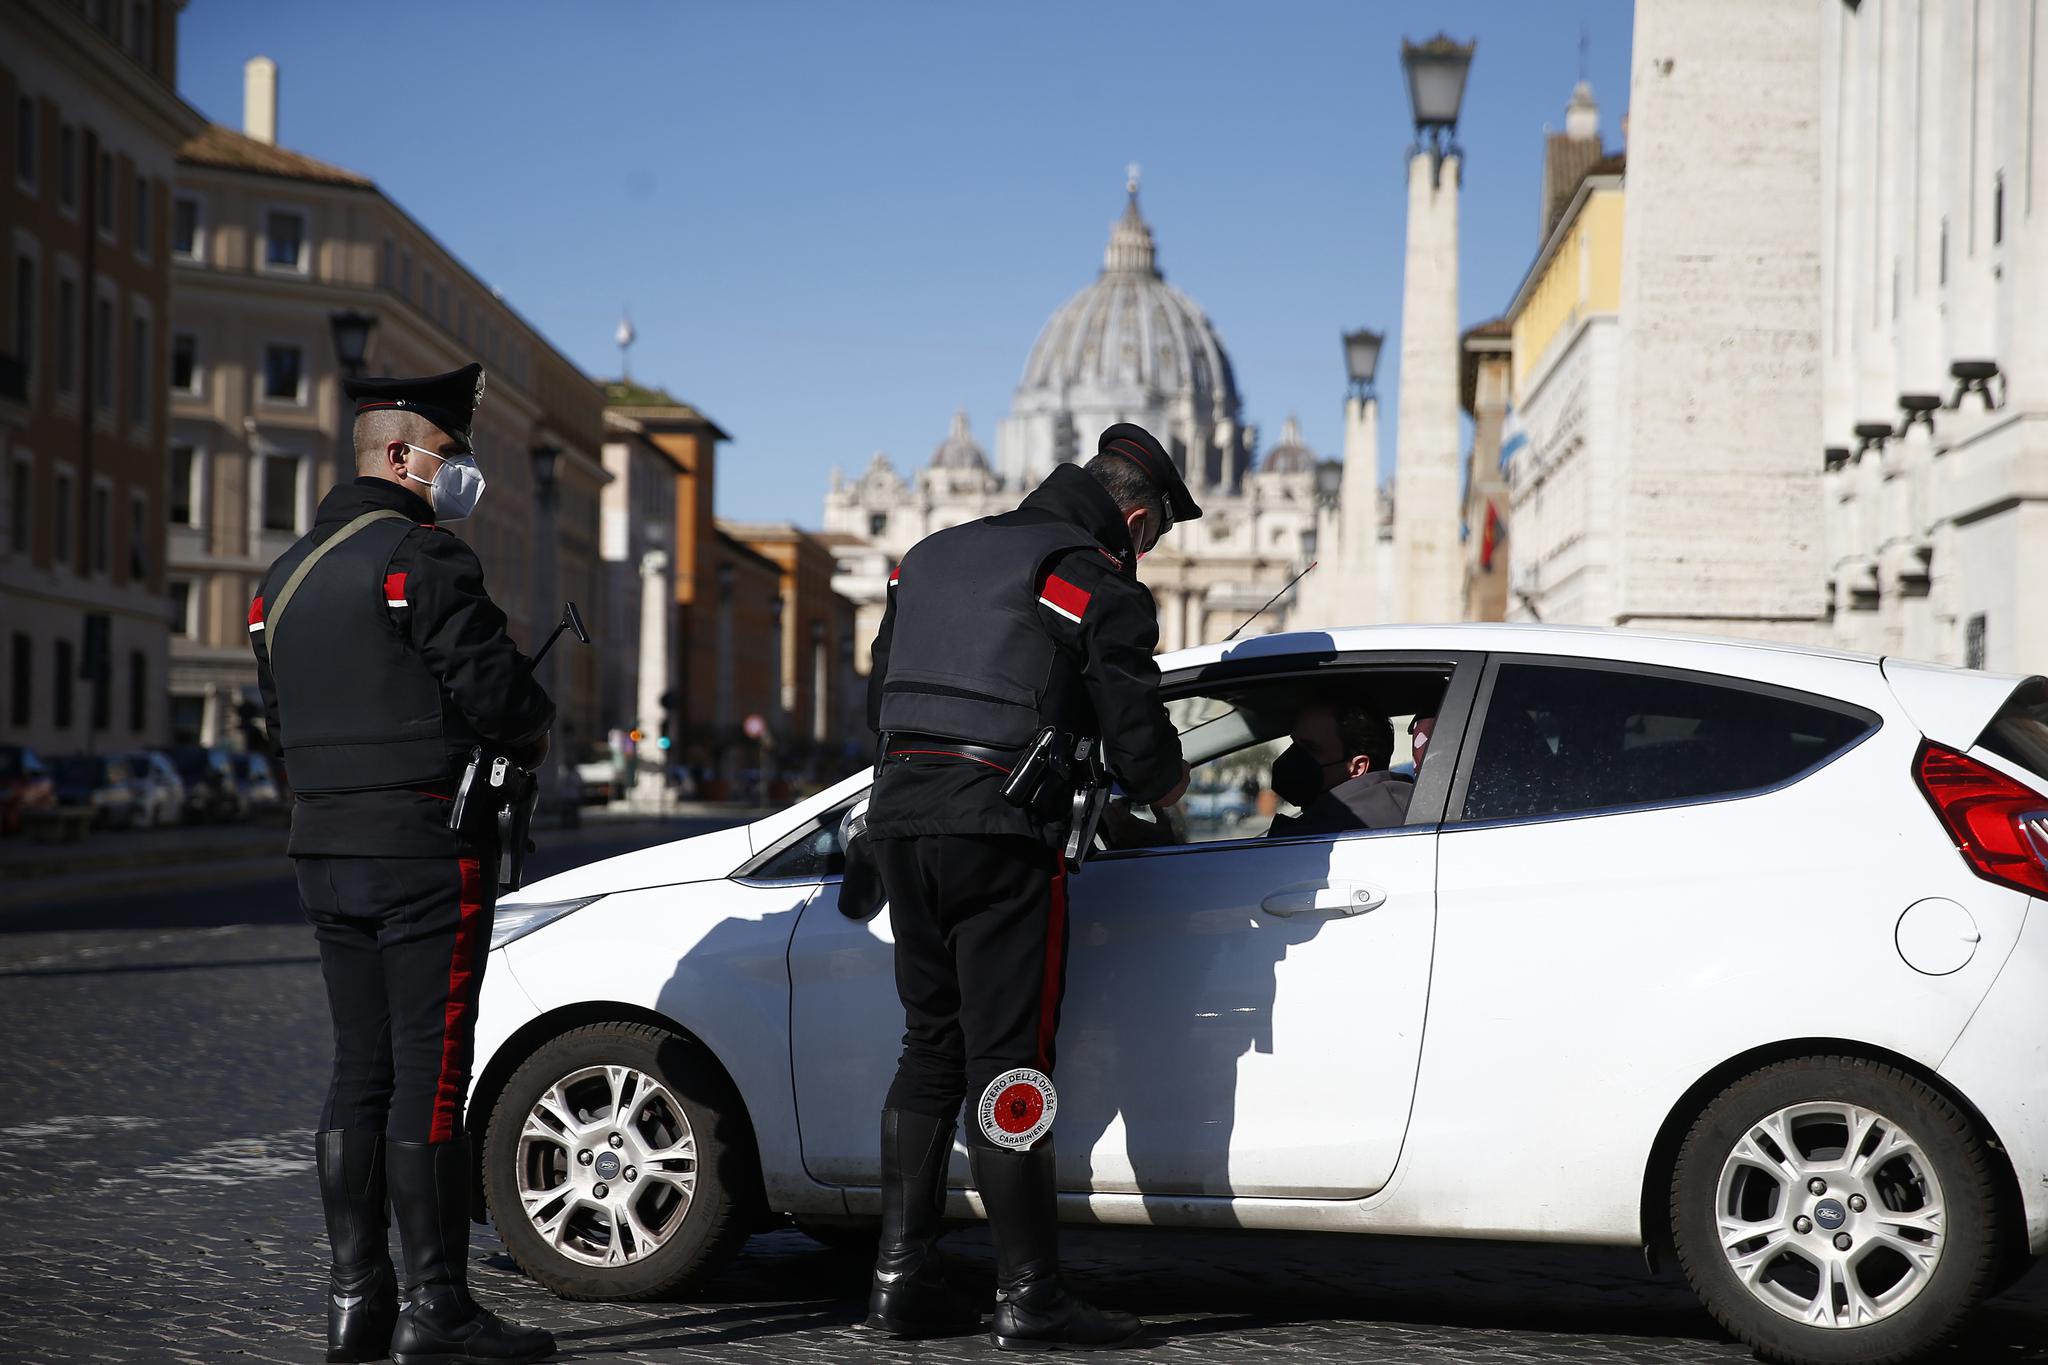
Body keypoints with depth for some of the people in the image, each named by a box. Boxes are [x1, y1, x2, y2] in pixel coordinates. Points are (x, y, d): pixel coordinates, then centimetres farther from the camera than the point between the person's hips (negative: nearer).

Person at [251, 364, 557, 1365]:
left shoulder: (287, 574, 17)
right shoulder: (422, 557, -12)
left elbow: (283, 721, 19)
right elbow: (494, 690, -17)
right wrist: (533, 727, 3)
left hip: (325, 848, 8)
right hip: (427, 844, -8)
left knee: (360, 1070, 10)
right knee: (429, 1073, -5)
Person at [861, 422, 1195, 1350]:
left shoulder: (934, 554, 20)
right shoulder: (1099, 586, -3)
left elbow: (879, 698, 22)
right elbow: (1138, 742, -5)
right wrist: (1164, 786, 15)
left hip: (898, 813, 7)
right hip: (1000, 829, -7)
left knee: (930, 1047, 14)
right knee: (1007, 1061, -4)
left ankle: (902, 1278, 15)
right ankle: (1028, 1297, -2)